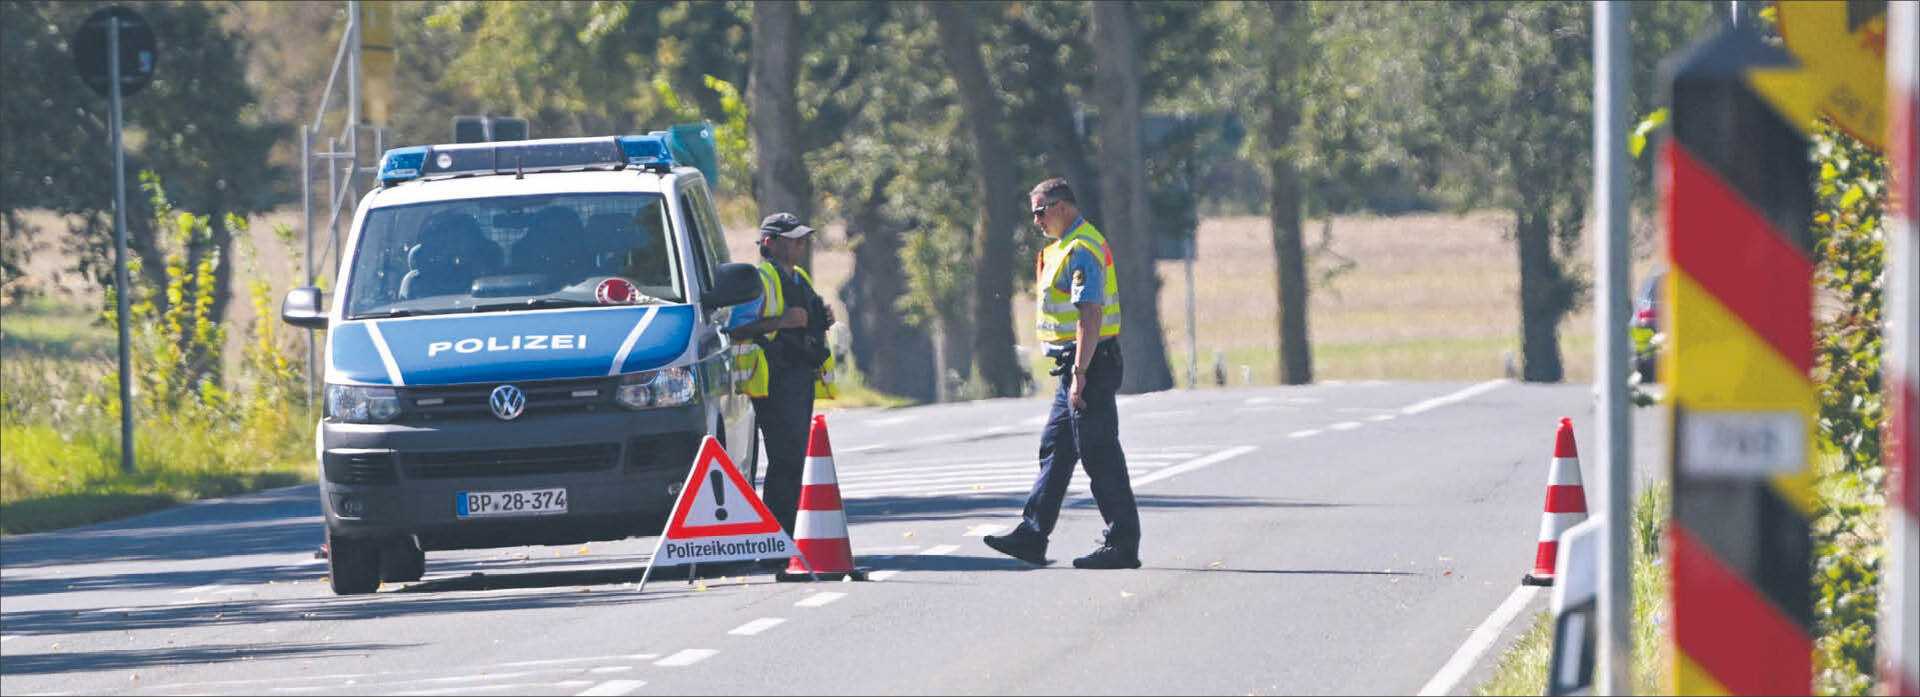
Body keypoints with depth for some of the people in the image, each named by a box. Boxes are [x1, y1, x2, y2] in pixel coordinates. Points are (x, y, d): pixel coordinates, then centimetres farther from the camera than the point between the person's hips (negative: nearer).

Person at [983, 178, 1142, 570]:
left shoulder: (1081, 251, -16)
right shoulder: (1068, 246, 17)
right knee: (1054, 450, 13)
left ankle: (1123, 545, -3)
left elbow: (1091, 316, -24)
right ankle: (1032, 536, 17)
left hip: (1090, 363, -11)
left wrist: (1080, 373, -27)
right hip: (1075, 365, 11)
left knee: (1101, 456, -6)